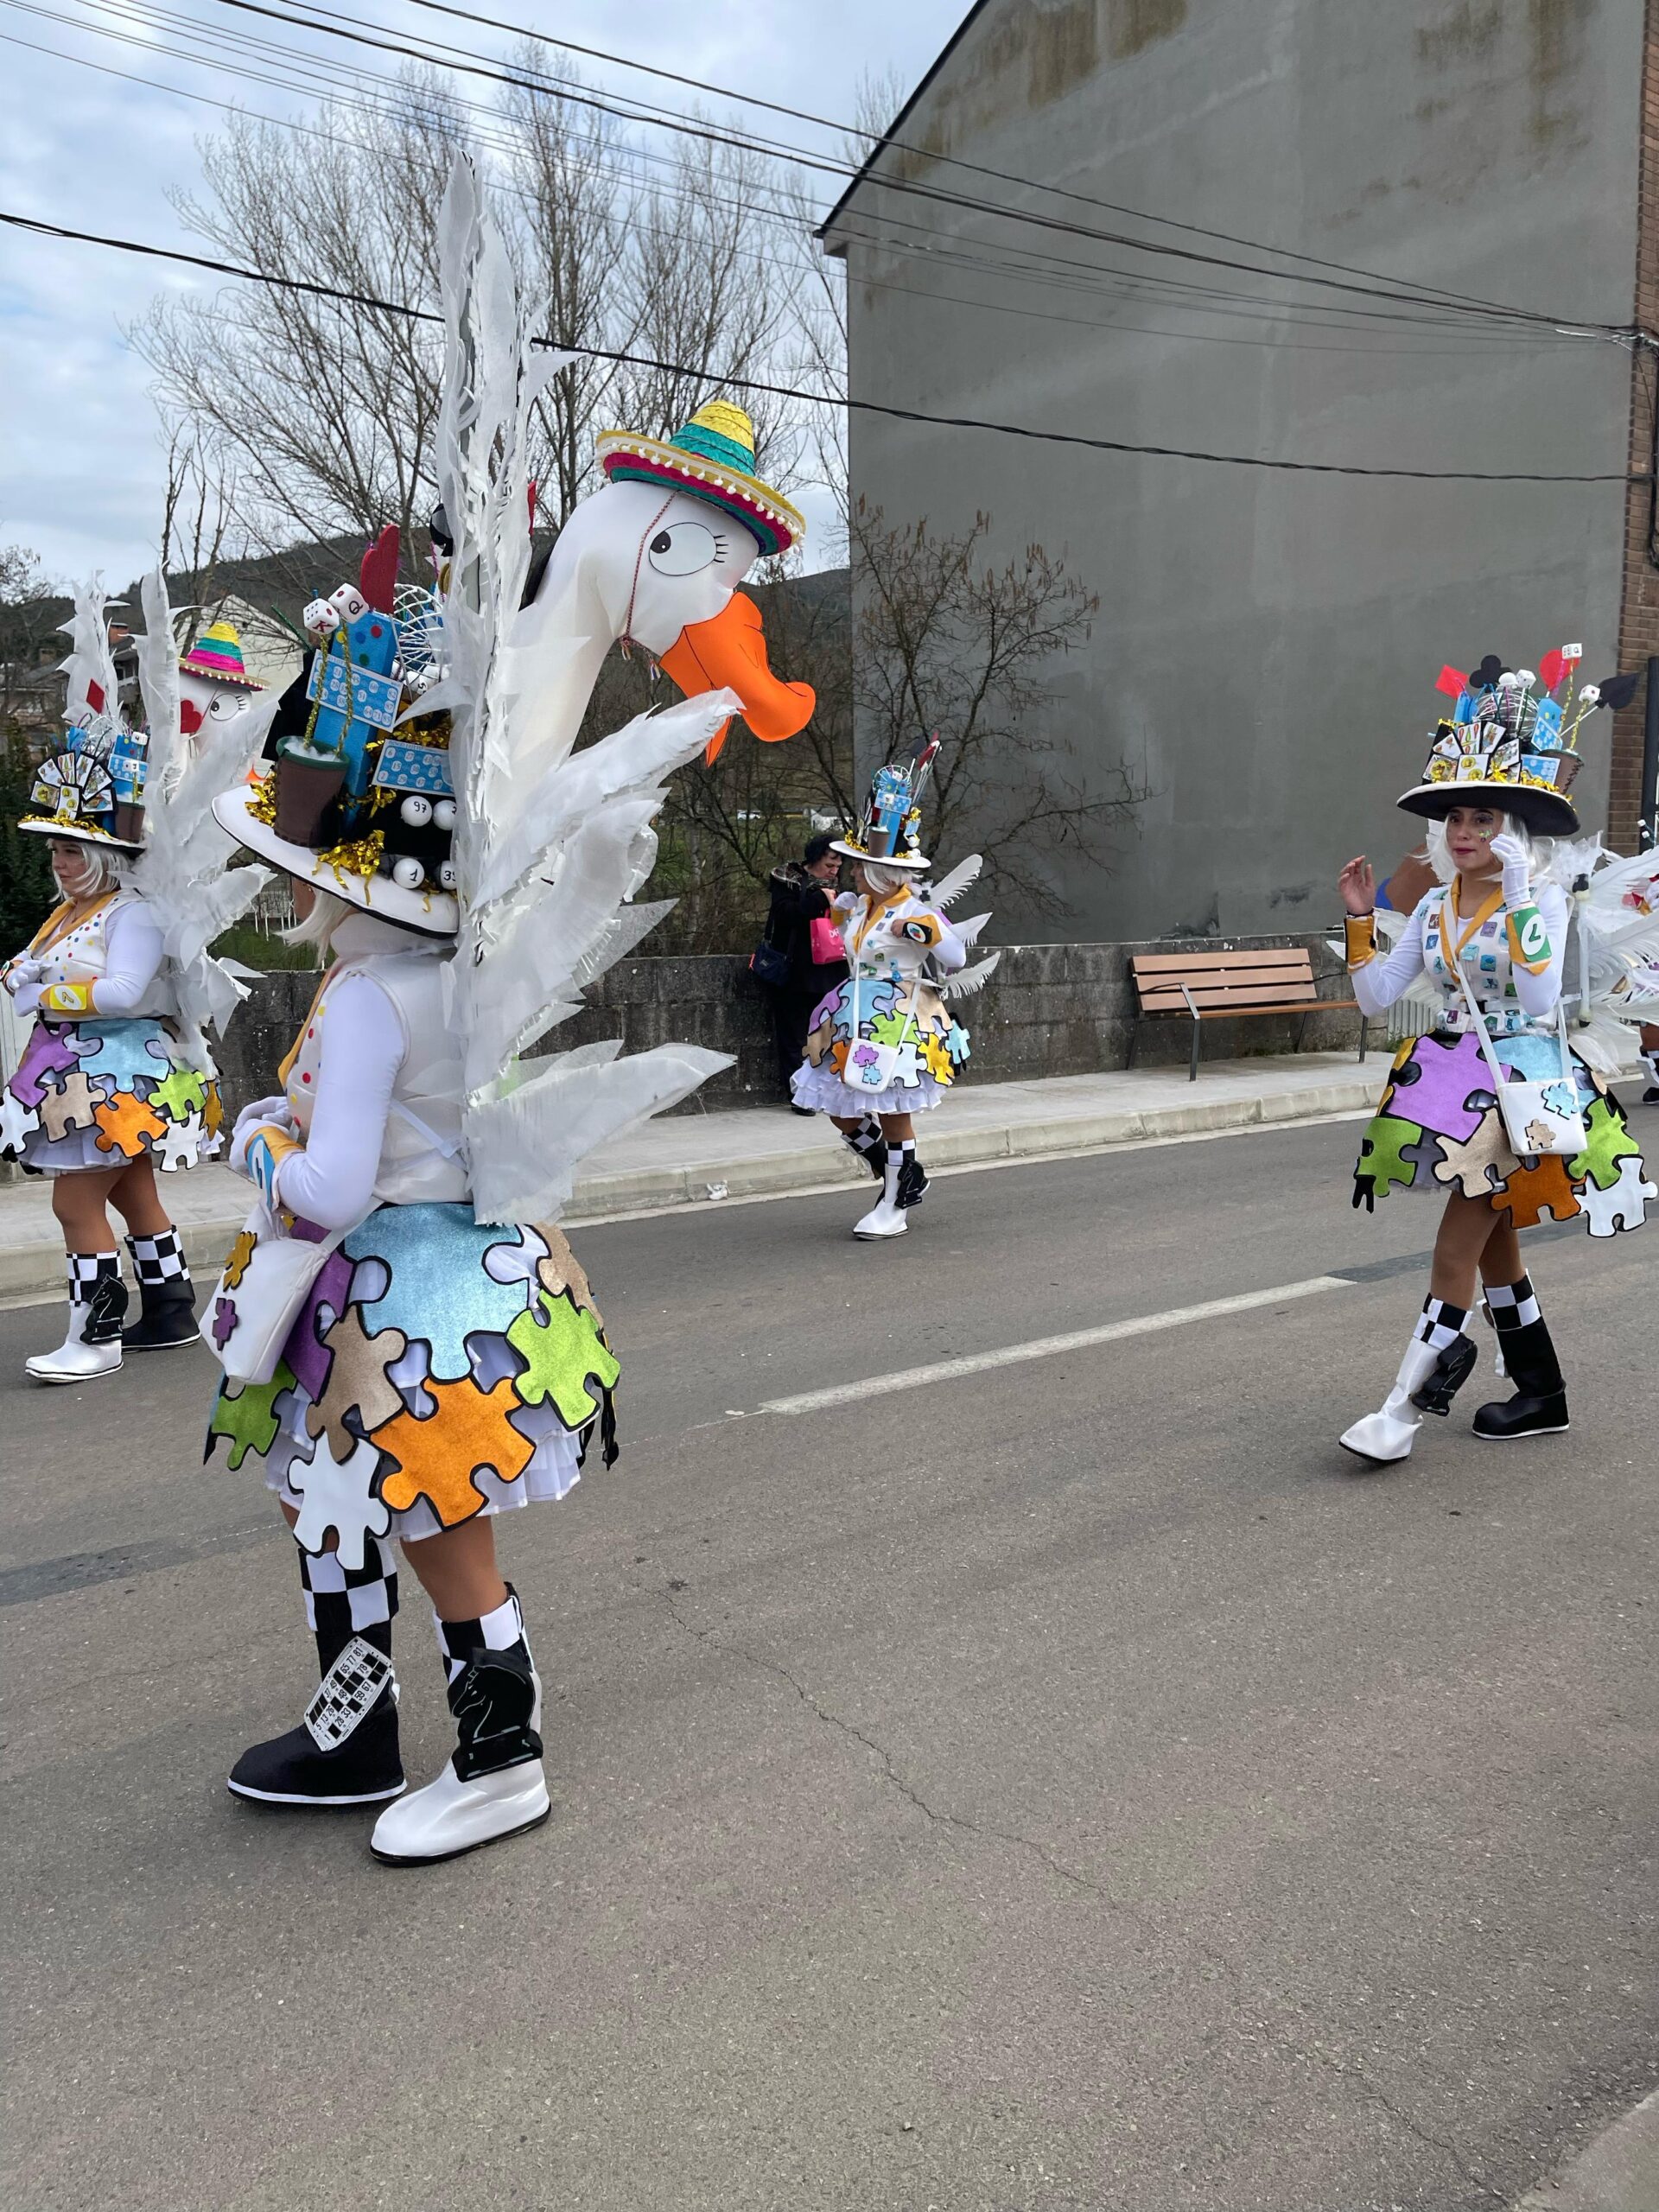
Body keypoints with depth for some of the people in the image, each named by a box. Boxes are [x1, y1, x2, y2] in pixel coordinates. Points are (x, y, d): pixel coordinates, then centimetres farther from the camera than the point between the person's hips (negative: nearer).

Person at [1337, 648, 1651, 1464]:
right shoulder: (1436, 904, 7)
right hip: (1455, 1082, 7)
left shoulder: (1541, 897, -10)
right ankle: (1541, 1394, 30)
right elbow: (1376, 996, 4)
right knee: (1492, 1245, 15)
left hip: (1522, 1085, -7)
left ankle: (1406, 1404, -1)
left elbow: (1541, 998, -25)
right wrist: (1360, 918, -5)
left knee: (1456, 1249, -9)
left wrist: (1519, 899, -27)